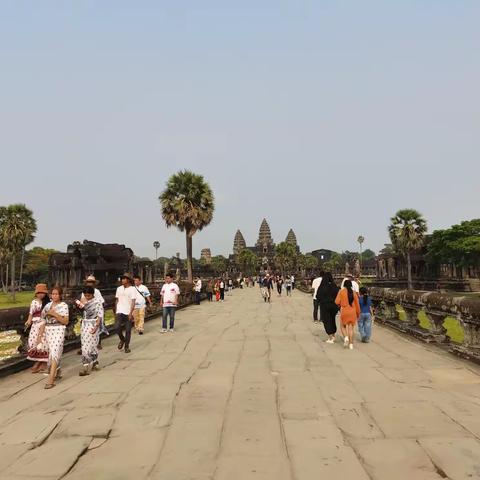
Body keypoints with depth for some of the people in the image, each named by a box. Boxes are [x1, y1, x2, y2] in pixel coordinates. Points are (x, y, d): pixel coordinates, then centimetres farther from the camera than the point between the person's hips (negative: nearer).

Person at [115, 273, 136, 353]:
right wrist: (115, 311, 12)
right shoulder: (119, 289, 10)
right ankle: (122, 340, 18)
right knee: (117, 328, -10)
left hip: (128, 313, -3)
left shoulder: (132, 289, -5)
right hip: (120, 312, 3)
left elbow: (133, 302, -9)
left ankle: (127, 346, 16)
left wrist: (130, 313, -17)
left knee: (128, 330, 1)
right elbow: (116, 300, 16)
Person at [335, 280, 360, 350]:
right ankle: (351, 344, 4)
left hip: (344, 312, -2)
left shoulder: (341, 291, -4)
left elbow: (337, 302, -9)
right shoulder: (354, 293, 3)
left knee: (343, 326, 16)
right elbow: (357, 304, 6)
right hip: (352, 312, 2)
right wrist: (358, 314, 17)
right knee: (351, 328, 8)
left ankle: (346, 337, -9)